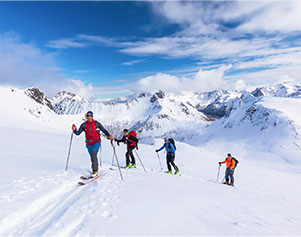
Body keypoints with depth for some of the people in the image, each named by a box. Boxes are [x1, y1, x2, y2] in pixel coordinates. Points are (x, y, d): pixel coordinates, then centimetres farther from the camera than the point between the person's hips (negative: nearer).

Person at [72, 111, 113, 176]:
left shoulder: (96, 123, -11)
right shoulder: (84, 125, -3)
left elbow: (104, 130, -8)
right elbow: (78, 133, -3)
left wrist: (109, 135, -25)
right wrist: (74, 130, -24)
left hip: (96, 142, -4)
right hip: (89, 143, 4)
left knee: (93, 154, -25)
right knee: (93, 156, 14)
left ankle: (94, 170, -16)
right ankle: (96, 169, 37)